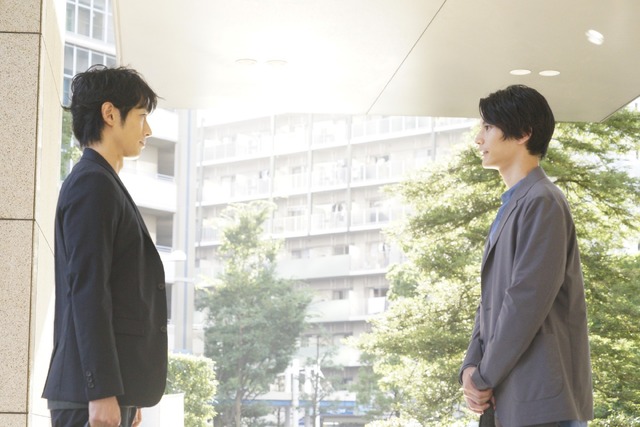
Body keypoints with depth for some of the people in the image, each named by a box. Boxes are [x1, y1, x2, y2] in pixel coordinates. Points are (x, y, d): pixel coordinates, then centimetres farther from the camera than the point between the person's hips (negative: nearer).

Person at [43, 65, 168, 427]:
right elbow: (86, 291, -17)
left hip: (110, 384, 10)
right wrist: (102, 391, -22)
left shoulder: (104, 185, 21)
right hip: (92, 389, -10)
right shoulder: (92, 185, -9)